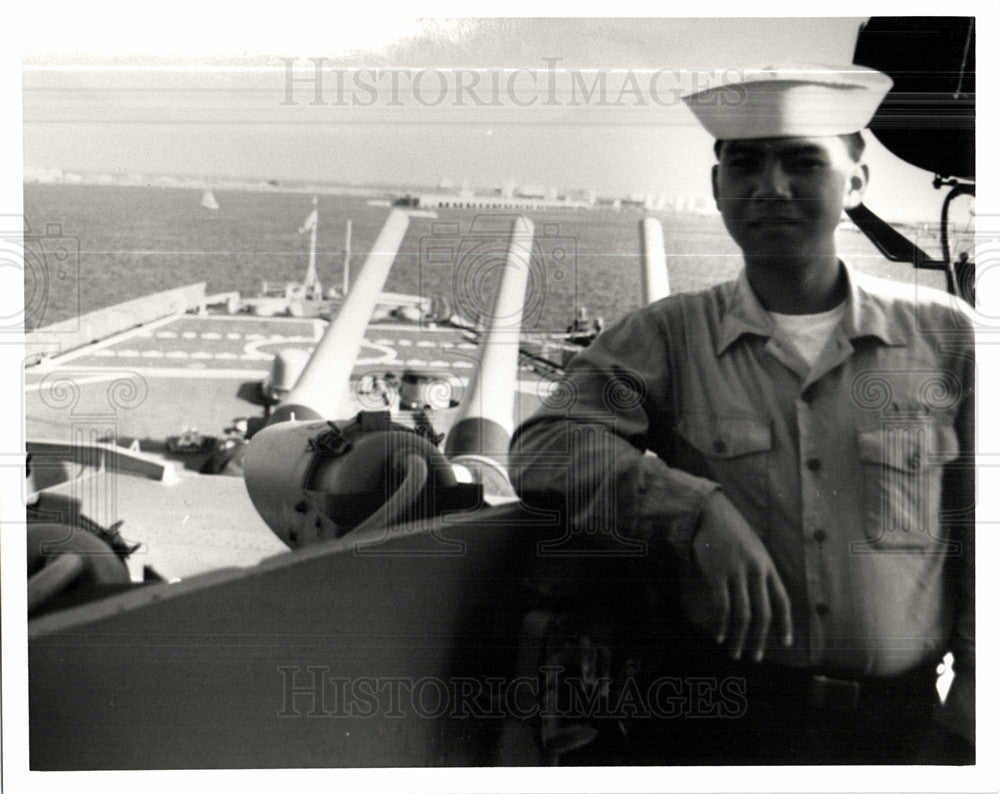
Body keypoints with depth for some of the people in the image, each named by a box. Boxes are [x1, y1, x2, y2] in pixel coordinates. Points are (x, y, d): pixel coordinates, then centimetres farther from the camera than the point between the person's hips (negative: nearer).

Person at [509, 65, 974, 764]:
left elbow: (980, 539, 8)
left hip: (902, 725, 1)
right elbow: (545, 449, -7)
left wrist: (977, 687, -2)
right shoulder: (667, 337, 6)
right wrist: (697, 513, -20)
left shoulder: (945, 337, 6)